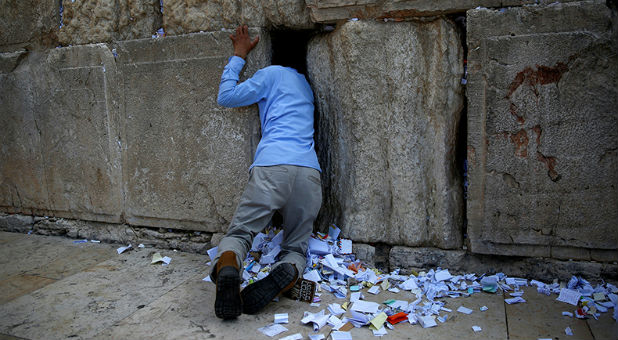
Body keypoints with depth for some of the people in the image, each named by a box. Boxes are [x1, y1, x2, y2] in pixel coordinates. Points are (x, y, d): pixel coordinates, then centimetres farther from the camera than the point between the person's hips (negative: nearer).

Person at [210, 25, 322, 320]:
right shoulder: (306, 85, 35)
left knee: (239, 233, 3)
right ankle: (287, 274, -25)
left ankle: (226, 271, -32)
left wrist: (238, 55, 27)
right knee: (296, 247, 11)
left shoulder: (273, 73, 17)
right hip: (310, 172, 4)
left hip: (272, 166, -4)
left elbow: (226, 96, 15)